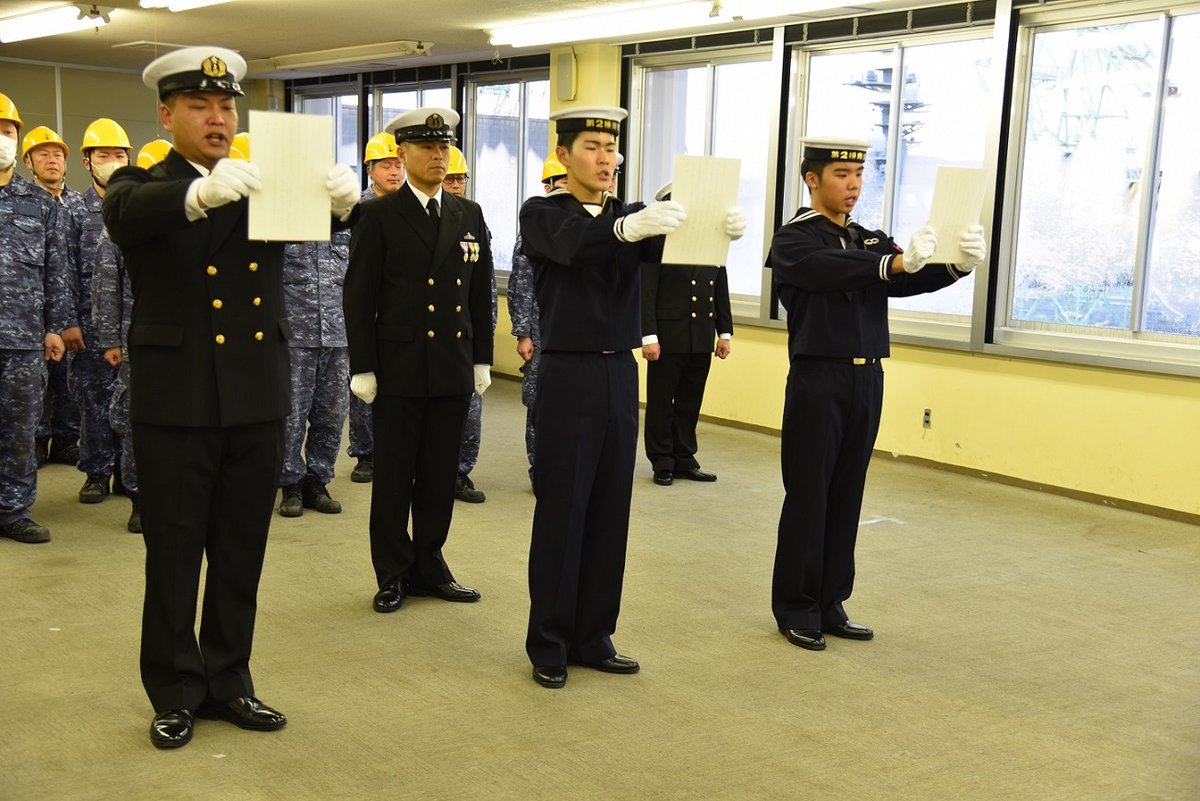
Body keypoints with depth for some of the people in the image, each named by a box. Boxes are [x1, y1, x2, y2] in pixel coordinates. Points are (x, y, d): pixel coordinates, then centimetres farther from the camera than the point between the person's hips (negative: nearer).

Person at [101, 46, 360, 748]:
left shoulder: (266, 184, 9)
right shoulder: (142, 185, -1)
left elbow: (324, 218, -7)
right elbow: (124, 214, -24)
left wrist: (344, 198, -32)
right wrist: (202, 193, -44)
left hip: (258, 399, 3)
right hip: (176, 400, -3)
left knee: (242, 555, 13)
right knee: (173, 557, 7)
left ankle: (229, 682, 28)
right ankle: (176, 694, 22)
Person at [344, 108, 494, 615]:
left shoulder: (469, 215, 9)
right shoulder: (379, 215, -3)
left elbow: (480, 293, 12)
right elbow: (359, 296, -5)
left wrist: (482, 360, 9)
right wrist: (362, 367, -9)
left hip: (454, 368, 4)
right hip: (399, 368, -3)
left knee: (440, 474, 10)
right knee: (394, 476, 5)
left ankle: (428, 568, 23)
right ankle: (393, 574, 17)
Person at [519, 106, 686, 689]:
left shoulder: (630, 215, 10)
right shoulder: (542, 214, -3)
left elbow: (669, 247, -11)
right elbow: (574, 246, -26)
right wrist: (626, 228, -45)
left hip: (620, 374, 5)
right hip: (569, 376, -5)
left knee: (610, 511, 10)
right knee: (560, 511, 1)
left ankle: (594, 637, 22)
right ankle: (549, 646, 13)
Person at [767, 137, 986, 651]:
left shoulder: (872, 242, 14)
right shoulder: (793, 241, -5)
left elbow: (910, 281, -3)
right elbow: (835, 271, -26)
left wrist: (958, 263, -23)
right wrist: (897, 262, -41)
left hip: (867, 379, 6)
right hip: (817, 381, -6)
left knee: (847, 496, 10)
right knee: (808, 497, 0)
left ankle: (830, 603, 19)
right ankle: (796, 609, 11)